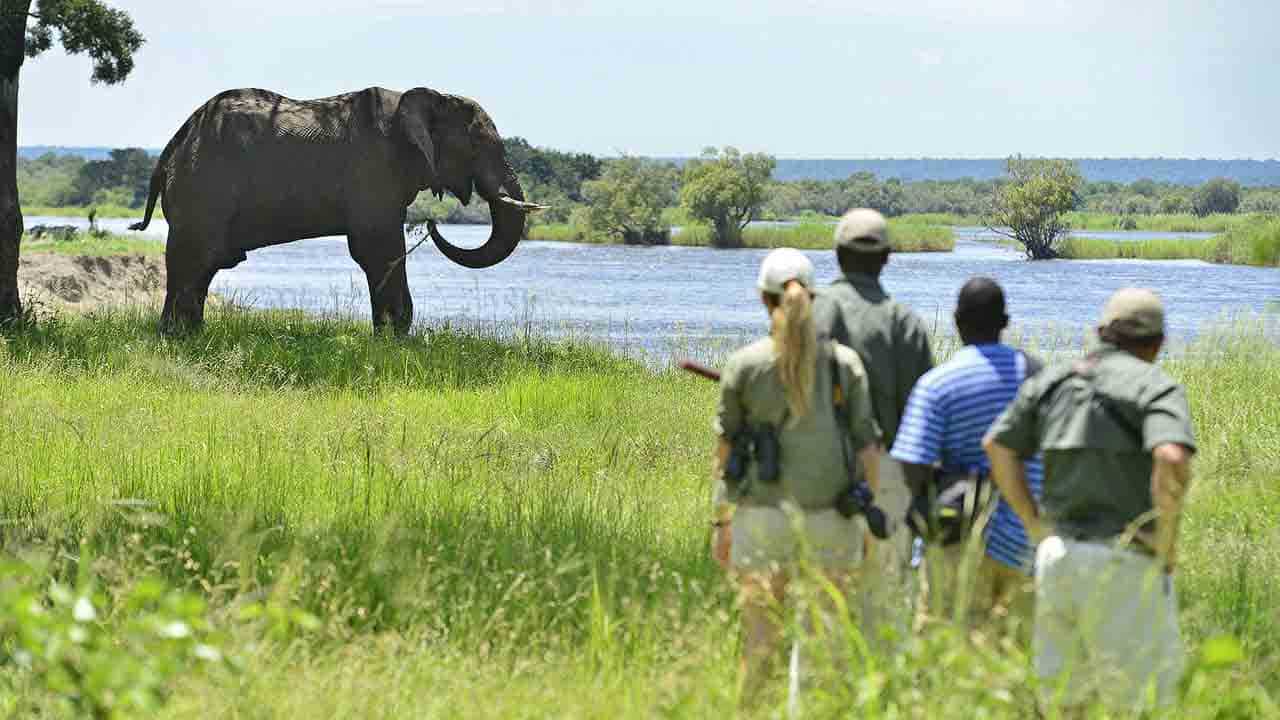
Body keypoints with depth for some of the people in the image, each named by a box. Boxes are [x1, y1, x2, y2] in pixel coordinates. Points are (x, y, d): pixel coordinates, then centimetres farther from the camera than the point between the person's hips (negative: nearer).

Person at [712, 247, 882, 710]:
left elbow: (726, 448, -1)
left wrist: (721, 521, 6)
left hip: (763, 514, -1)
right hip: (831, 514, 1)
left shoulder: (743, 365, -3)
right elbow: (866, 445, -1)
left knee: (760, 636, 6)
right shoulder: (845, 362, 0)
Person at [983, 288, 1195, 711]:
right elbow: (1172, 459, -24)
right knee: (1138, 703, -1)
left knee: (1065, 697, 14)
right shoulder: (1155, 386, -7)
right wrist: (1167, 541, -12)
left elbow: (997, 446, 13)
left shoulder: (1052, 381, 11)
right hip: (1126, 565, -6)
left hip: (1058, 556, 6)